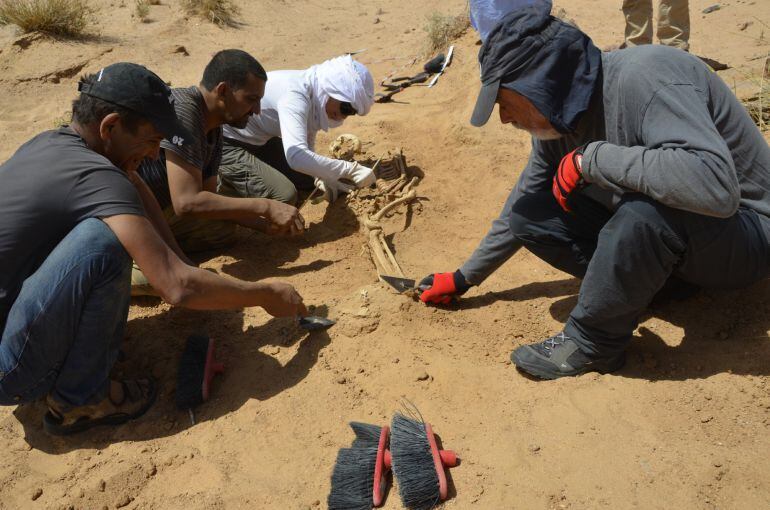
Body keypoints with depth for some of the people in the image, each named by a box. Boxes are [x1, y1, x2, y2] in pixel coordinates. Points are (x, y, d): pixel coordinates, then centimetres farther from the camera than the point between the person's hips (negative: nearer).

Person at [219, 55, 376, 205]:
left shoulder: (316, 95, -4)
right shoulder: (293, 95, -32)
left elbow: (306, 146, 8)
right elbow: (296, 156, -45)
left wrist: (321, 176, -9)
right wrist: (352, 170, -40)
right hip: (225, 143, -9)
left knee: (309, 179, 10)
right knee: (284, 196, -21)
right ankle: (216, 181, -2)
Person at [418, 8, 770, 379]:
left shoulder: (643, 79, -28)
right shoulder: (554, 124, -3)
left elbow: (717, 187, -43)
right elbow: (521, 209, 11)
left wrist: (589, 158, -34)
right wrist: (464, 279, 16)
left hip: (740, 236, -7)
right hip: (645, 229, 7)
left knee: (645, 211, -39)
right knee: (529, 213, -5)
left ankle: (593, 344, -15)